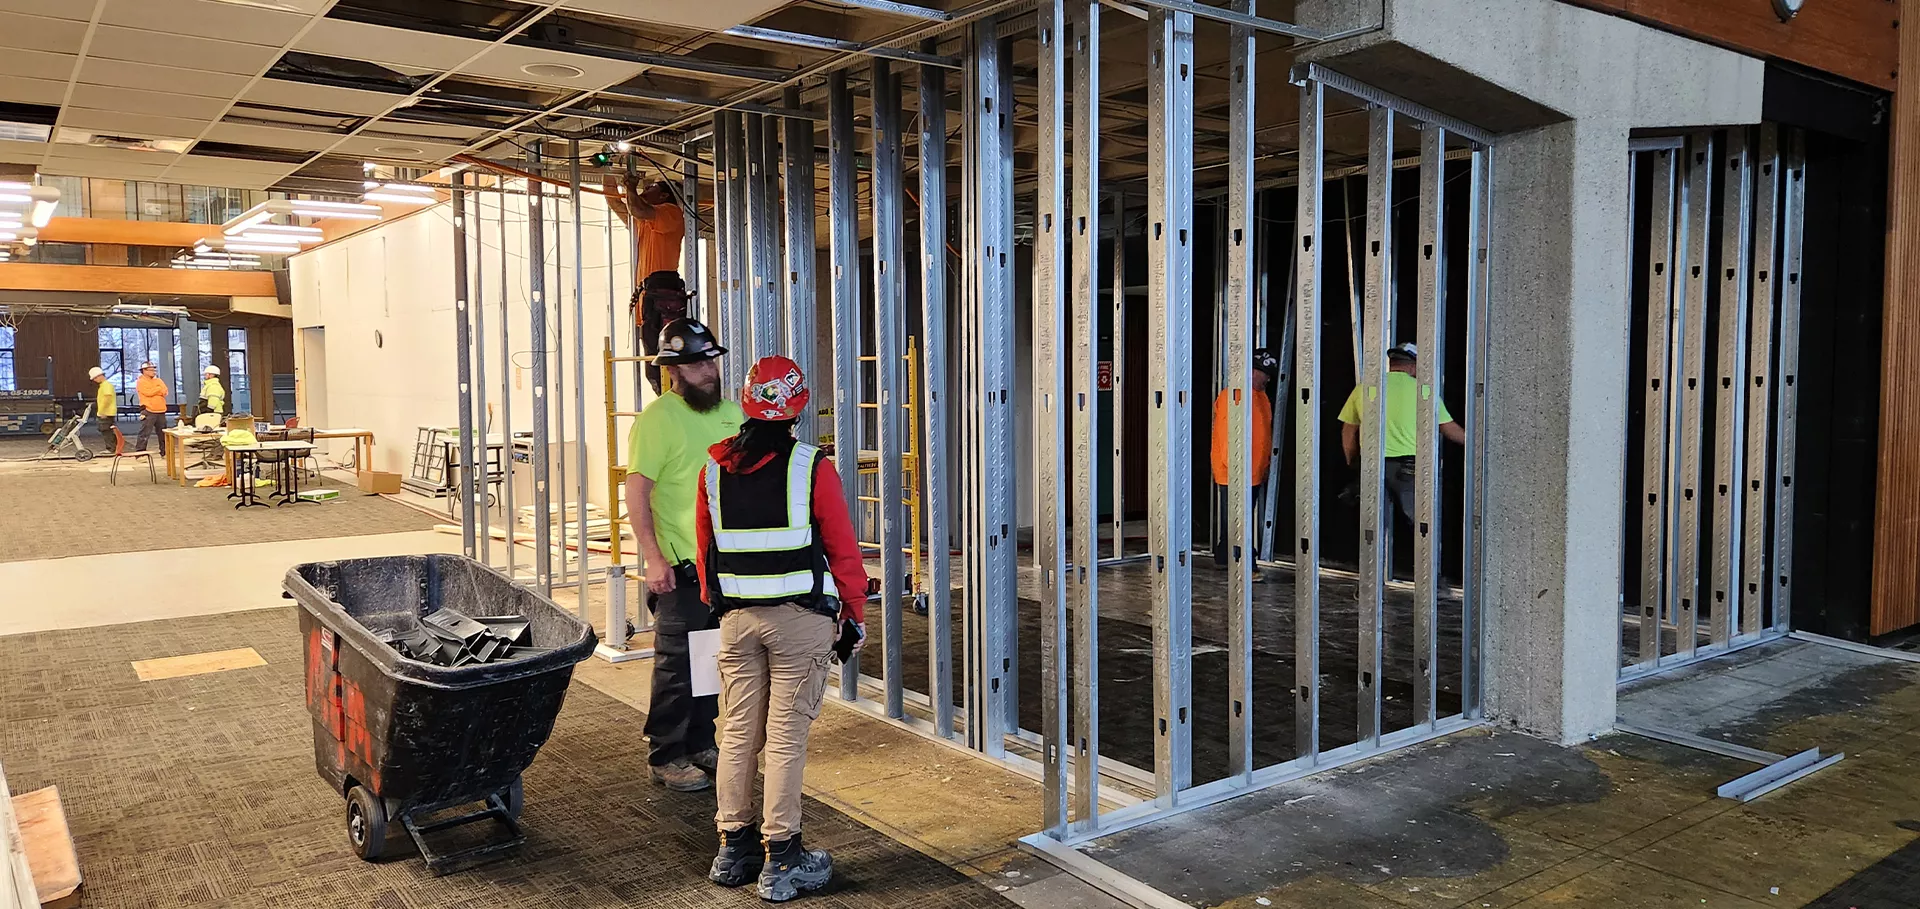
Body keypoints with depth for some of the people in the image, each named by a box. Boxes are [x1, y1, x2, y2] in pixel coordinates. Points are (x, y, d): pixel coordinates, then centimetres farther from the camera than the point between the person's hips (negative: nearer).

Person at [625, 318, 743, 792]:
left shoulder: (731, 411, 10)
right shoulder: (657, 416, -11)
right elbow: (637, 491, -14)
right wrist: (653, 557, -20)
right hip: (681, 566, -6)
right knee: (676, 664, 0)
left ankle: (701, 744, 28)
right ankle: (666, 757, 12)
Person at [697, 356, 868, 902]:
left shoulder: (714, 469, 3)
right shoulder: (810, 468, -10)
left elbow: (705, 548, 12)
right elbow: (843, 549, -6)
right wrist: (855, 615, 5)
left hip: (736, 618, 4)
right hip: (800, 619, -4)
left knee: (738, 733, 14)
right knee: (786, 739, 1)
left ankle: (734, 848, 23)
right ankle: (781, 861, 7)